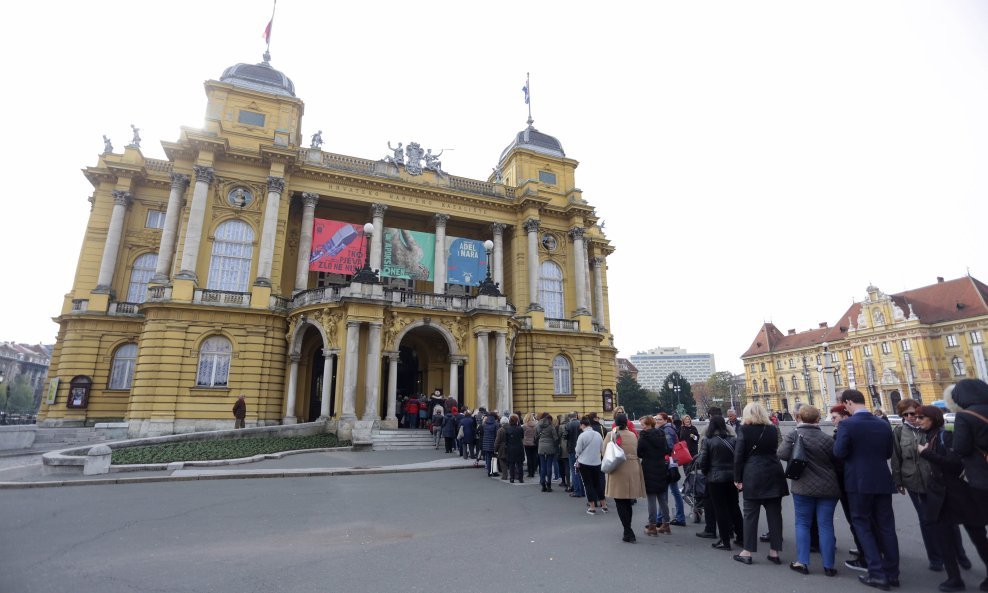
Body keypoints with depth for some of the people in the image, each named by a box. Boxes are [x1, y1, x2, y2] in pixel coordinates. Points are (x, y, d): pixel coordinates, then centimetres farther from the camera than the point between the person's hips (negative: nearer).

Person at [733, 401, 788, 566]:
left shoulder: (744, 430, -6)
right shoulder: (772, 429, 5)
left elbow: (738, 455, -8)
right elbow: (775, 450, 11)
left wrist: (737, 478, -3)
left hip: (752, 476, -4)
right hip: (773, 474, 4)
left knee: (751, 514, 3)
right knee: (774, 514, 10)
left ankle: (748, 552, 8)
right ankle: (774, 552, 15)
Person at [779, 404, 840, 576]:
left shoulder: (793, 435, -8)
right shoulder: (827, 438, -5)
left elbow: (782, 454, -16)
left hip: (803, 487, -1)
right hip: (828, 487, 2)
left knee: (802, 524, 9)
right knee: (826, 525, 7)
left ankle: (802, 562, 11)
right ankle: (829, 565, 12)